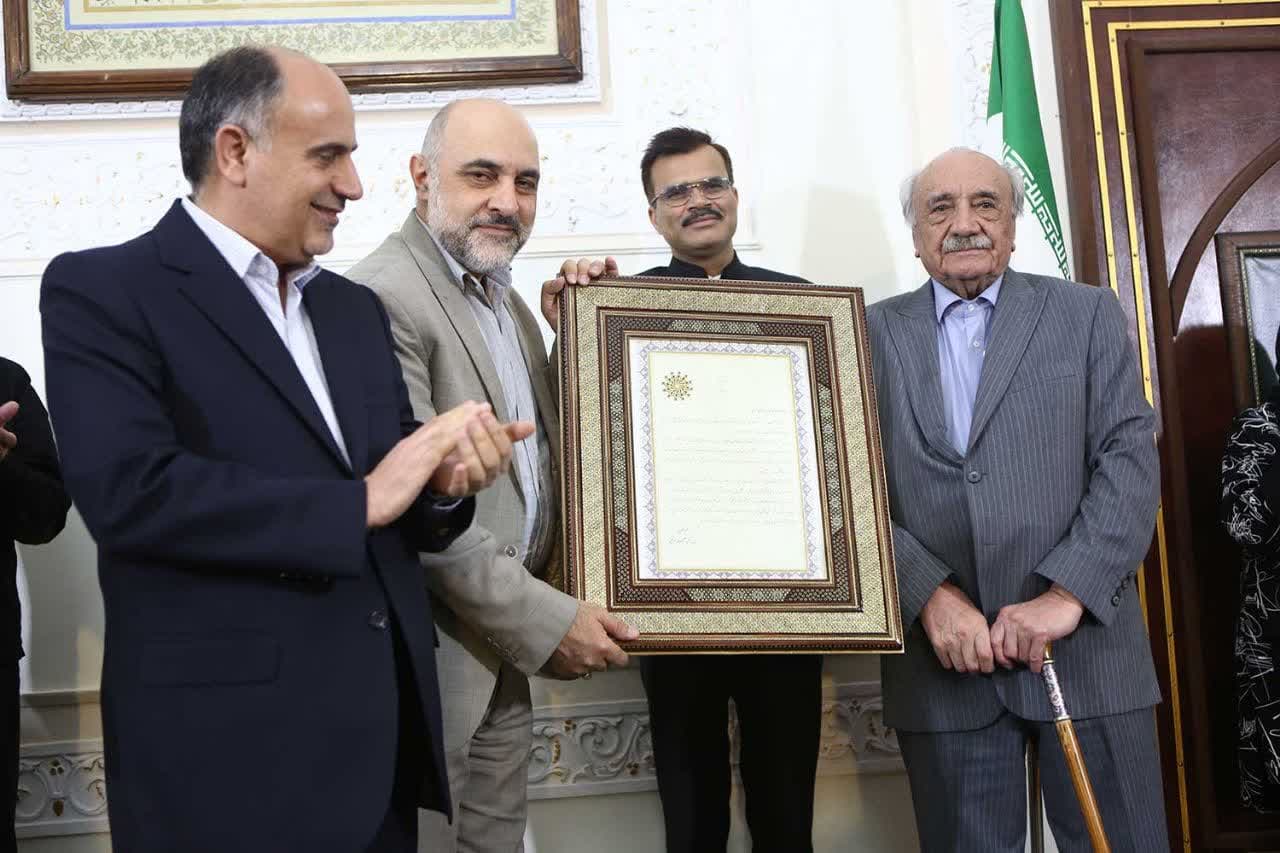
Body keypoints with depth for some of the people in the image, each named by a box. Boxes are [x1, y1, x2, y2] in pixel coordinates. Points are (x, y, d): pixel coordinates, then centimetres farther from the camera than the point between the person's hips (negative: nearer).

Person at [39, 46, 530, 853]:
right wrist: (359, 503, -16)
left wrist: (446, 483, -9)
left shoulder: (355, 308, 15)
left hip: (385, 731, 7)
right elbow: (131, 489, -21)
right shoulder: (102, 292, -6)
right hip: (231, 752, -6)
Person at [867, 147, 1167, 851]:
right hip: (944, 658, 0)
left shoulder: (1088, 314, 8)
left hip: (1085, 643, 0)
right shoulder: (874, 333, 8)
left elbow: (1130, 458, -2)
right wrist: (931, 597, -11)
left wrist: (1066, 593, -13)